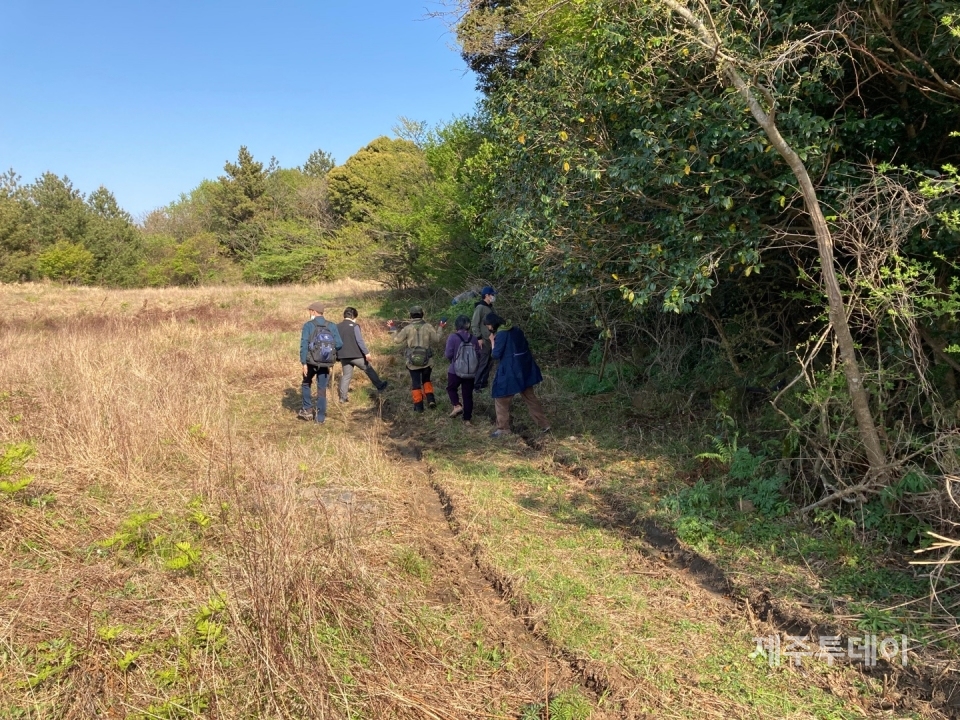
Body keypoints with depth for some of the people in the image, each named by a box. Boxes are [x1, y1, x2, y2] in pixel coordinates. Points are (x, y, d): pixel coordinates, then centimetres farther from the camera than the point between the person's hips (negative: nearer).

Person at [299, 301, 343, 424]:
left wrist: (303, 363, -13)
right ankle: (320, 417, 9)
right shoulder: (332, 326, 3)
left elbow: (304, 345, -13)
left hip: (312, 362, -2)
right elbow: (339, 344, -4)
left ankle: (308, 410, 18)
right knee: (322, 389, 9)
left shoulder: (308, 325, -4)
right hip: (326, 363, 2)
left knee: (306, 384, 22)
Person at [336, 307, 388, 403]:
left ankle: (343, 397, 8)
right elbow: (360, 341, -17)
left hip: (343, 356, 5)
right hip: (356, 355, -5)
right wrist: (366, 352, -15)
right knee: (369, 369, 12)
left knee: (346, 375, 11)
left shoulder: (337, 327, 9)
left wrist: (338, 356, 20)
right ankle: (380, 386, 22)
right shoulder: (354, 326, -10)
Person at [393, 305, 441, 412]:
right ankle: (430, 399, 9)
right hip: (426, 361, 1)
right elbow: (437, 340, -2)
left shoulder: (408, 328, -9)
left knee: (416, 383, 9)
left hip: (412, 361, -1)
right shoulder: (428, 327, -7)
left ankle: (418, 405, 11)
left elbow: (397, 340, -2)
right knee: (426, 380, 22)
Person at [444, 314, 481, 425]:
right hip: (471, 372, 3)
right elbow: (478, 355, 7)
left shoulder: (453, 337, -12)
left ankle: (457, 405, -1)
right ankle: (467, 419, 13)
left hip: (456, 371, -3)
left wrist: (445, 351, 10)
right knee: (468, 394, 11)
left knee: (451, 388, 22)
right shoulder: (473, 338, 1)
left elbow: (448, 355, -12)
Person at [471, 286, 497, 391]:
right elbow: (474, 324, -17)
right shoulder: (480, 307, -15)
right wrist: (479, 338, -19)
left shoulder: (490, 307, 12)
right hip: (483, 340, -9)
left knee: (487, 362, 13)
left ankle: (483, 383, 23)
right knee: (482, 362, -7)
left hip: (490, 340, 9)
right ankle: (476, 384, 0)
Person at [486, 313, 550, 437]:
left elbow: (496, 355, -14)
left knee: (501, 399, 7)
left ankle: (503, 428, 12)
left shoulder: (501, 334, -15)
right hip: (524, 369, 8)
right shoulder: (516, 330, 10)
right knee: (530, 397, 15)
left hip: (509, 372, -8)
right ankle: (544, 425, 18)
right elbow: (525, 347, 18)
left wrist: (492, 342, -2)